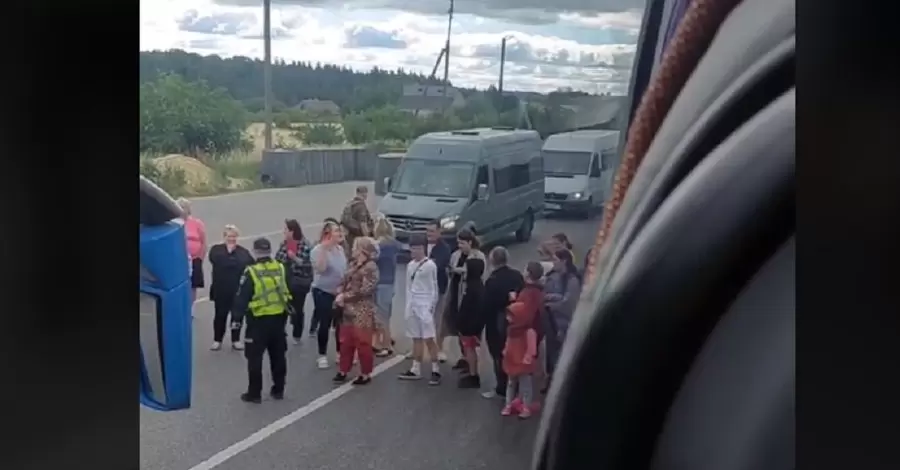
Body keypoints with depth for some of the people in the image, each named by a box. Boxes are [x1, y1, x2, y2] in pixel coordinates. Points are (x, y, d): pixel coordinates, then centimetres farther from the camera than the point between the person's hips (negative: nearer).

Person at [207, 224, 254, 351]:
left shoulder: (243, 251, 5)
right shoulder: (216, 249, 2)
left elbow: (252, 266, -6)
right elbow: (217, 261, -19)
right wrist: (228, 251, -13)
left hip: (238, 289, 1)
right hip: (221, 289, -1)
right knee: (220, 315, 6)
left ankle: (236, 340, 20)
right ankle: (217, 340, 18)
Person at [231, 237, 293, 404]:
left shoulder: (251, 272, -14)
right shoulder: (281, 269, 2)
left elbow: (241, 298, -13)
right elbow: (288, 292, 11)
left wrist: (236, 318, -6)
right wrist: (288, 311, 21)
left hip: (259, 320, -5)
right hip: (279, 318, 5)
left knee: (255, 357, 5)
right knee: (278, 356, 15)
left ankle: (254, 393, 8)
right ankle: (278, 390, 24)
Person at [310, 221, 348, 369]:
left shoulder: (340, 249, 4)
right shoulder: (318, 250, -14)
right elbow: (320, 269, -29)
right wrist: (324, 249, -32)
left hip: (340, 292, 5)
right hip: (323, 292, -5)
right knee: (324, 324, 1)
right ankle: (322, 356, 14)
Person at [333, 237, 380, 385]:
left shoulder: (370, 267, -14)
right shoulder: (353, 264, 12)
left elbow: (364, 290, -21)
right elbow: (344, 281, 12)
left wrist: (345, 296, -15)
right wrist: (339, 295, -8)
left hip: (362, 312, -8)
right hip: (348, 310, 8)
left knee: (363, 343, 1)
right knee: (346, 342, 15)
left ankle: (366, 374, 12)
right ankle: (343, 371, 26)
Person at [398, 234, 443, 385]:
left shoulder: (430, 265, -8)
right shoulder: (410, 265, 10)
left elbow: (434, 287, -7)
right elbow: (408, 286, 14)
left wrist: (431, 306, -11)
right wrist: (408, 304, 9)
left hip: (425, 304, -6)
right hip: (412, 304, 6)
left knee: (428, 338, -8)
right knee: (416, 338, 11)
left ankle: (436, 371, -3)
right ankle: (415, 369, 16)